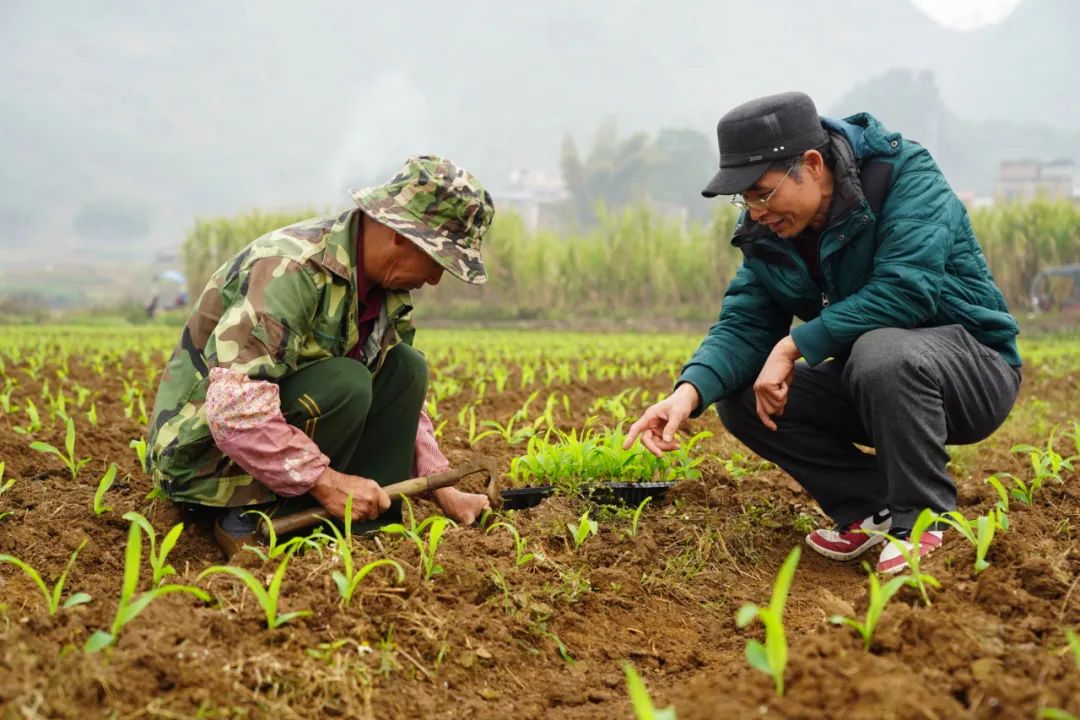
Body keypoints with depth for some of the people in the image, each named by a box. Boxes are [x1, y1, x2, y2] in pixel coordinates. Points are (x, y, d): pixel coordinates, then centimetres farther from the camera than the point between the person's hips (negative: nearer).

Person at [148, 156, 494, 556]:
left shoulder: (386, 285, 1)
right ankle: (254, 523, -14)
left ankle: (369, 530, -6)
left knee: (406, 368, -3)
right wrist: (326, 481, -31)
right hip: (203, 450, -9)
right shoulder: (291, 269, -27)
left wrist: (443, 488, 0)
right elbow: (232, 409, -35)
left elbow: (401, 400, 10)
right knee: (343, 384, -29)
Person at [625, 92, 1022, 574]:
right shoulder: (767, 229, -2)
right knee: (738, 397, -8)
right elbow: (744, 322, -7)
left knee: (882, 352, -38)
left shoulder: (906, 175, -21)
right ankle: (876, 510, -2)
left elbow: (906, 290, -32)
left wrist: (795, 345, -29)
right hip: (869, 380, 7)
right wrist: (690, 390, -27)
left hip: (975, 366, -6)